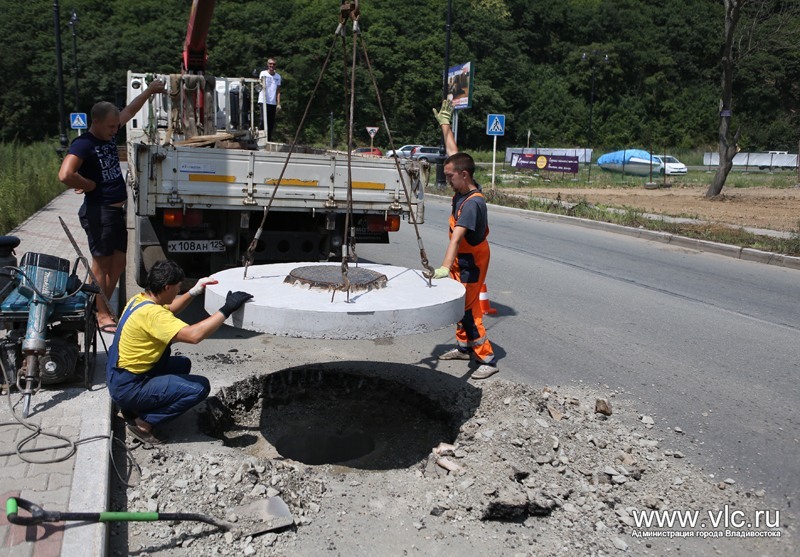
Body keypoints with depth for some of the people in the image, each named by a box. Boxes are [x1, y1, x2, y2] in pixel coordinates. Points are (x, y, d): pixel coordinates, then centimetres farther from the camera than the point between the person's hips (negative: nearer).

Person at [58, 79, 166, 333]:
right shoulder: (83, 145, -18)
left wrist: (149, 91, 23)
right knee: (102, 264, 0)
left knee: (118, 262, 13)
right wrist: (90, 185, -17)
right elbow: (65, 175, -33)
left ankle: (102, 305, 26)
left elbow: (129, 111, 21)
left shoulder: (109, 134, 7)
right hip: (99, 212, -8)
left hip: (116, 210, 9)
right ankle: (102, 315, 10)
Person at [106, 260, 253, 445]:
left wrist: (194, 292, 11)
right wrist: (227, 309, -34)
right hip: (128, 388, -10)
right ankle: (144, 422, -5)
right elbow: (194, 335, -38)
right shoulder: (151, 313, -26)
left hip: (120, 377, 10)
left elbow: (168, 310, 23)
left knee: (182, 364, 23)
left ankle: (134, 409, 15)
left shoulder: (141, 299, 3)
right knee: (200, 387, -13)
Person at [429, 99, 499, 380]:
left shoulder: (473, 203, -29)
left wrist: (445, 267, -47)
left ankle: (487, 359, 0)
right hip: (461, 260, 10)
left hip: (471, 262, -10)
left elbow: (457, 237, -40)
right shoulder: (462, 189, -4)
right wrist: (445, 124, 14)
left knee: (467, 310, -7)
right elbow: (453, 153, 9)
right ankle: (464, 347, 33)